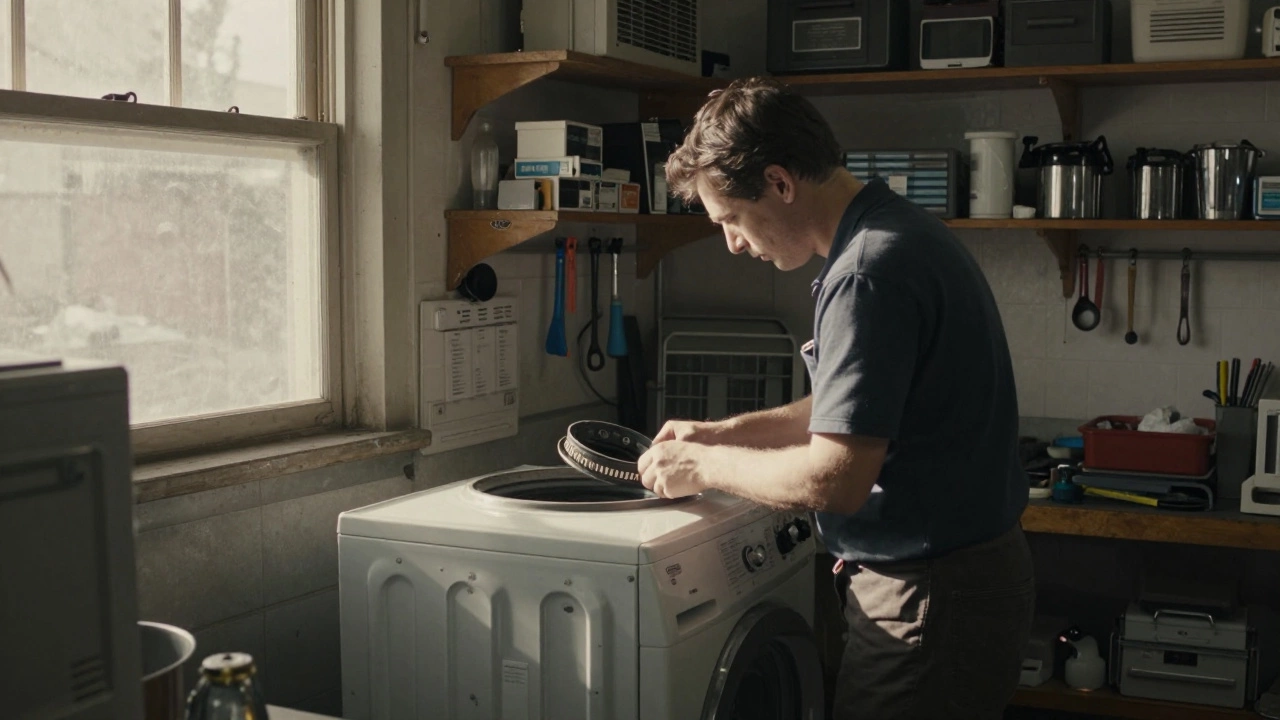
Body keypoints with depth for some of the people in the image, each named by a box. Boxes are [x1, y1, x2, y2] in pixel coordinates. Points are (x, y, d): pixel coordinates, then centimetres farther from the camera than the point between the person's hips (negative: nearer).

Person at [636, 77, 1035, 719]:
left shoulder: (869, 274, -24)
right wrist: (725, 432, 14)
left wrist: (704, 465, -12)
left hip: (930, 599, -10)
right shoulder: (898, 234, 9)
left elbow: (834, 479, -27)